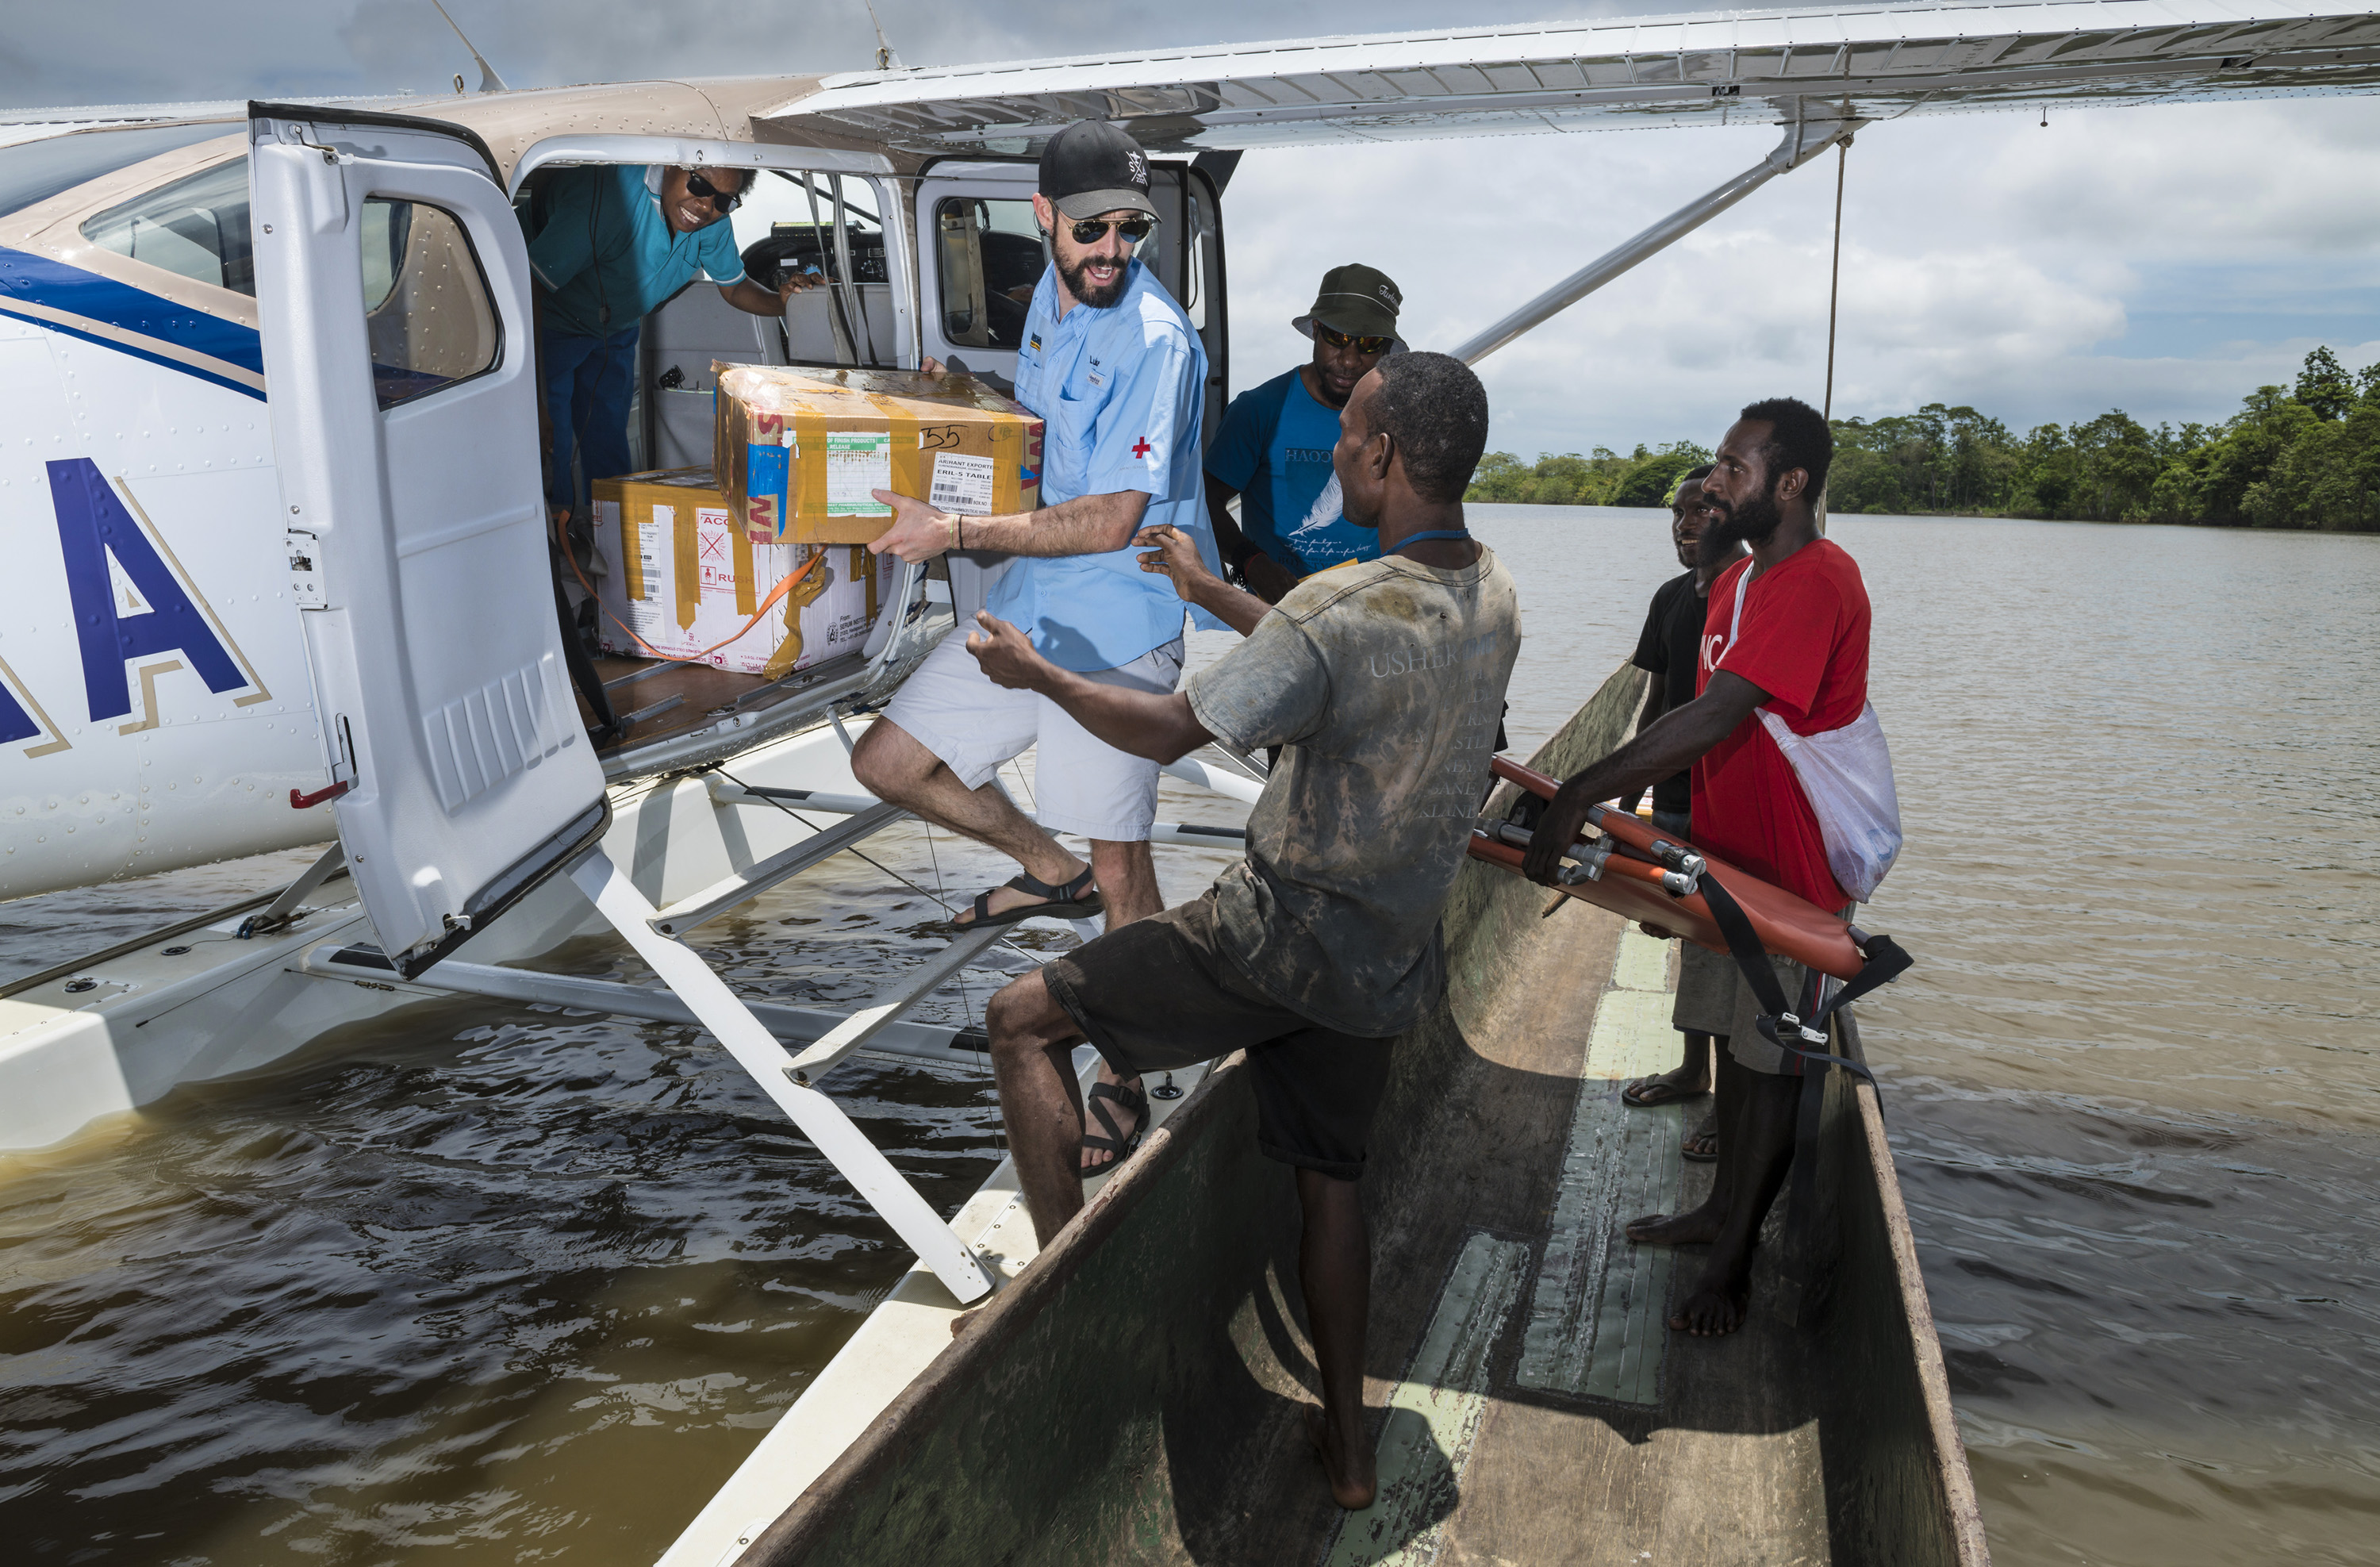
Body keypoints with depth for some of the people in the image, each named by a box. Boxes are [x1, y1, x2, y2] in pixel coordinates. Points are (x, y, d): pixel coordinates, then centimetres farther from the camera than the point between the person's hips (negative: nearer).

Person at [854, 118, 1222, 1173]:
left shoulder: (1154, 342, -19)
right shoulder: (1052, 295, 9)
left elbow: (1110, 521, -23)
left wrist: (960, 533, -24)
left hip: (1115, 626, -8)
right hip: (1025, 602, 8)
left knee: (1121, 866, 2)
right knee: (886, 761, 11)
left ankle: (1123, 1084, 21)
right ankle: (1049, 872, 30)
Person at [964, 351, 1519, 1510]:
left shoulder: (1341, 609, -23)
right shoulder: (1494, 601, 2)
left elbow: (1168, 731, -15)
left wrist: (1033, 672, 1)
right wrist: (1213, 593, 26)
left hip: (1281, 936, -8)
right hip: (1391, 959, 8)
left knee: (1022, 1022, 5)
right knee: (1328, 1177, 22)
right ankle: (1346, 1449, 32)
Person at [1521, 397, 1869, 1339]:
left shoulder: (1817, 583, -23)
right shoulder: (1737, 578, 9)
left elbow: (1715, 718, -33)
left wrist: (1581, 795, -35)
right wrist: (1619, 807, 8)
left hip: (1791, 870, -9)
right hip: (1726, 853, 9)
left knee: (1769, 1060, 3)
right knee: (1732, 1035, 19)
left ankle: (1734, 1259, 17)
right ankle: (1723, 1209, 36)